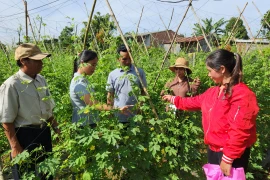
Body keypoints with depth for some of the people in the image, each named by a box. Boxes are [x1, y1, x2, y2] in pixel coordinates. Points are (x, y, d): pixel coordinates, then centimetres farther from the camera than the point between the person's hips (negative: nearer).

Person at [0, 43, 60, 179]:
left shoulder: (41, 80, 2)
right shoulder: (11, 85, -19)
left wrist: (56, 128, 16)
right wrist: (15, 147, -14)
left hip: (44, 133, 7)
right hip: (25, 136, -6)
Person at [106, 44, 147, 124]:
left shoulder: (139, 72, 1)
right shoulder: (113, 74, 3)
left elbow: (143, 93, 6)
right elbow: (110, 96, 7)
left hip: (136, 118, 0)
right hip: (118, 118, 1)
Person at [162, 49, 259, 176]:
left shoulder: (242, 95, -22)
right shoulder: (214, 92, 5)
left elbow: (239, 132, -25)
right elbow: (195, 102, 21)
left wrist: (228, 159, -22)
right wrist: (173, 99, 26)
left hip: (232, 155, -8)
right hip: (213, 149, 8)